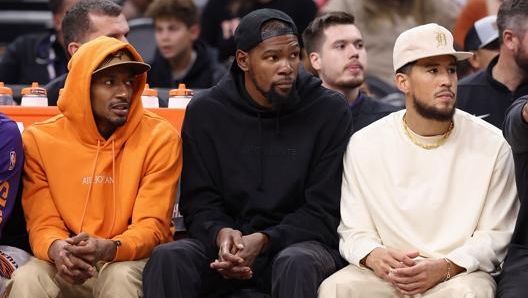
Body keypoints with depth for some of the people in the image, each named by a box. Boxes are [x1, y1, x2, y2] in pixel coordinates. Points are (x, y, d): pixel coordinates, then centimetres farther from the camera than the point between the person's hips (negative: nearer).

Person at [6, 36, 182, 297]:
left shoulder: (159, 138, -6)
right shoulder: (41, 139, -1)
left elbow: (152, 227, -10)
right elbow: (43, 223, -2)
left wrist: (109, 249, -32)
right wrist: (57, 249, -28)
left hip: (131, 259, -1)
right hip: (68, 265, 1)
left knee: (120, 277, -34)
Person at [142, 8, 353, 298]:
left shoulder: (330, 110, -3)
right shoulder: (204, 111, 3)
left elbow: (324, 211, -4)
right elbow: (198, 202, 5)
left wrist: (263, 241, -21)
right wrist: (221, 233, -20)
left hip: (300, 243, -2)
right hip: (227, 245, 2)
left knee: (297, 265, -38)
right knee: (167, 259, -28)